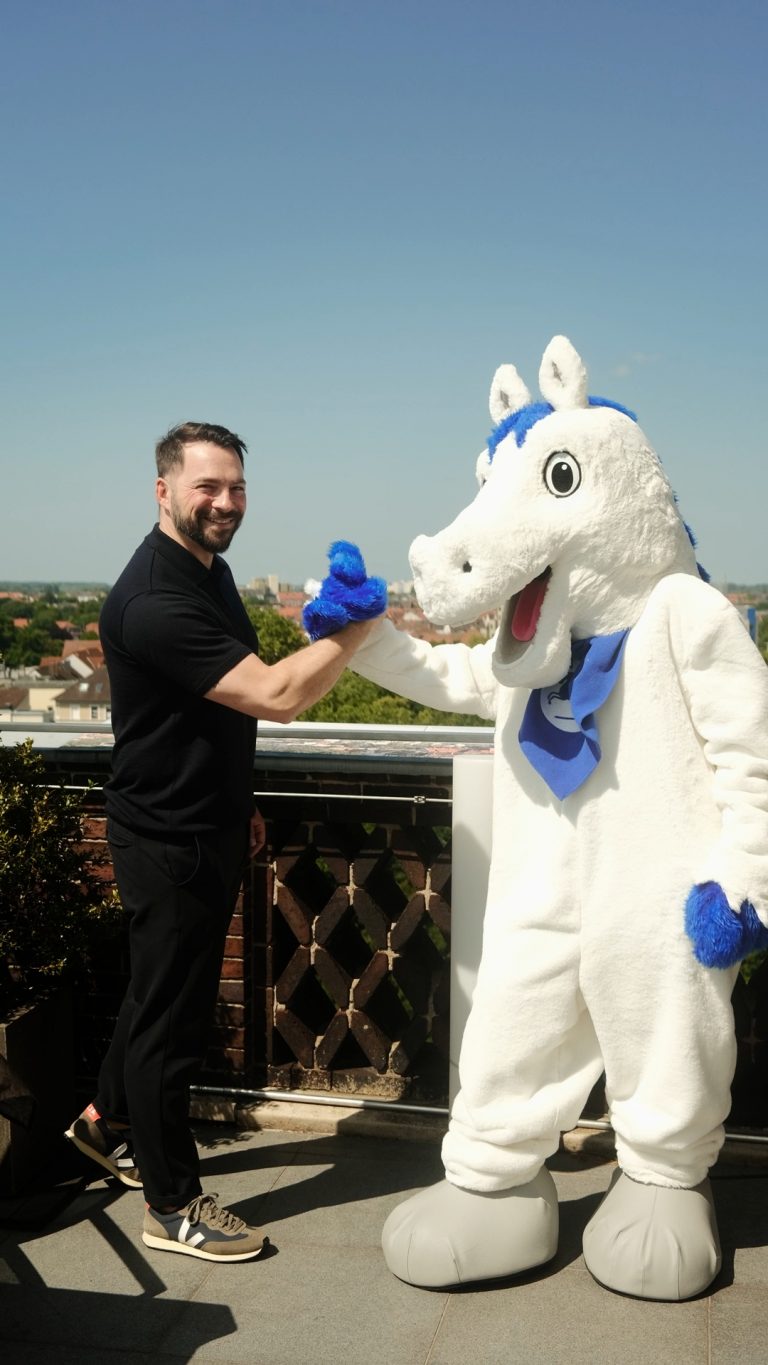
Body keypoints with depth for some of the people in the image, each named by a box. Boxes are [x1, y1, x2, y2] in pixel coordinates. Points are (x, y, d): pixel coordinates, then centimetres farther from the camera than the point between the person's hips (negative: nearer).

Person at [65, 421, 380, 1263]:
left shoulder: (209, 569, 7)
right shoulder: (153, 602, -26)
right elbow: (277, 695, -32)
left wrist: (236, 803, 20)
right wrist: (362, 618, -28)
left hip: (208, 828, 10)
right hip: (169, 841, -10)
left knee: (162, 991, 24)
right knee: (172, 1013, 3)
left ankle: (109, 1122, 44)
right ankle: (172, 1207, 18)